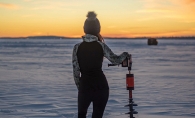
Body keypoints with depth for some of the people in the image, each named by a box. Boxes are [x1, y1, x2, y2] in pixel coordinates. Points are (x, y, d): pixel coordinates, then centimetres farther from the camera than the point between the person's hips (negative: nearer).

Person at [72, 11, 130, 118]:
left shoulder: (77, 47, -4)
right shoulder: (101, 46, -6)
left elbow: (76, 71, -2)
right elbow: (115, 60, -3)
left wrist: (79, 87, 10)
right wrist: (125, 54, 17)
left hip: (85, 86, 0)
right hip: (100, 86, 0)